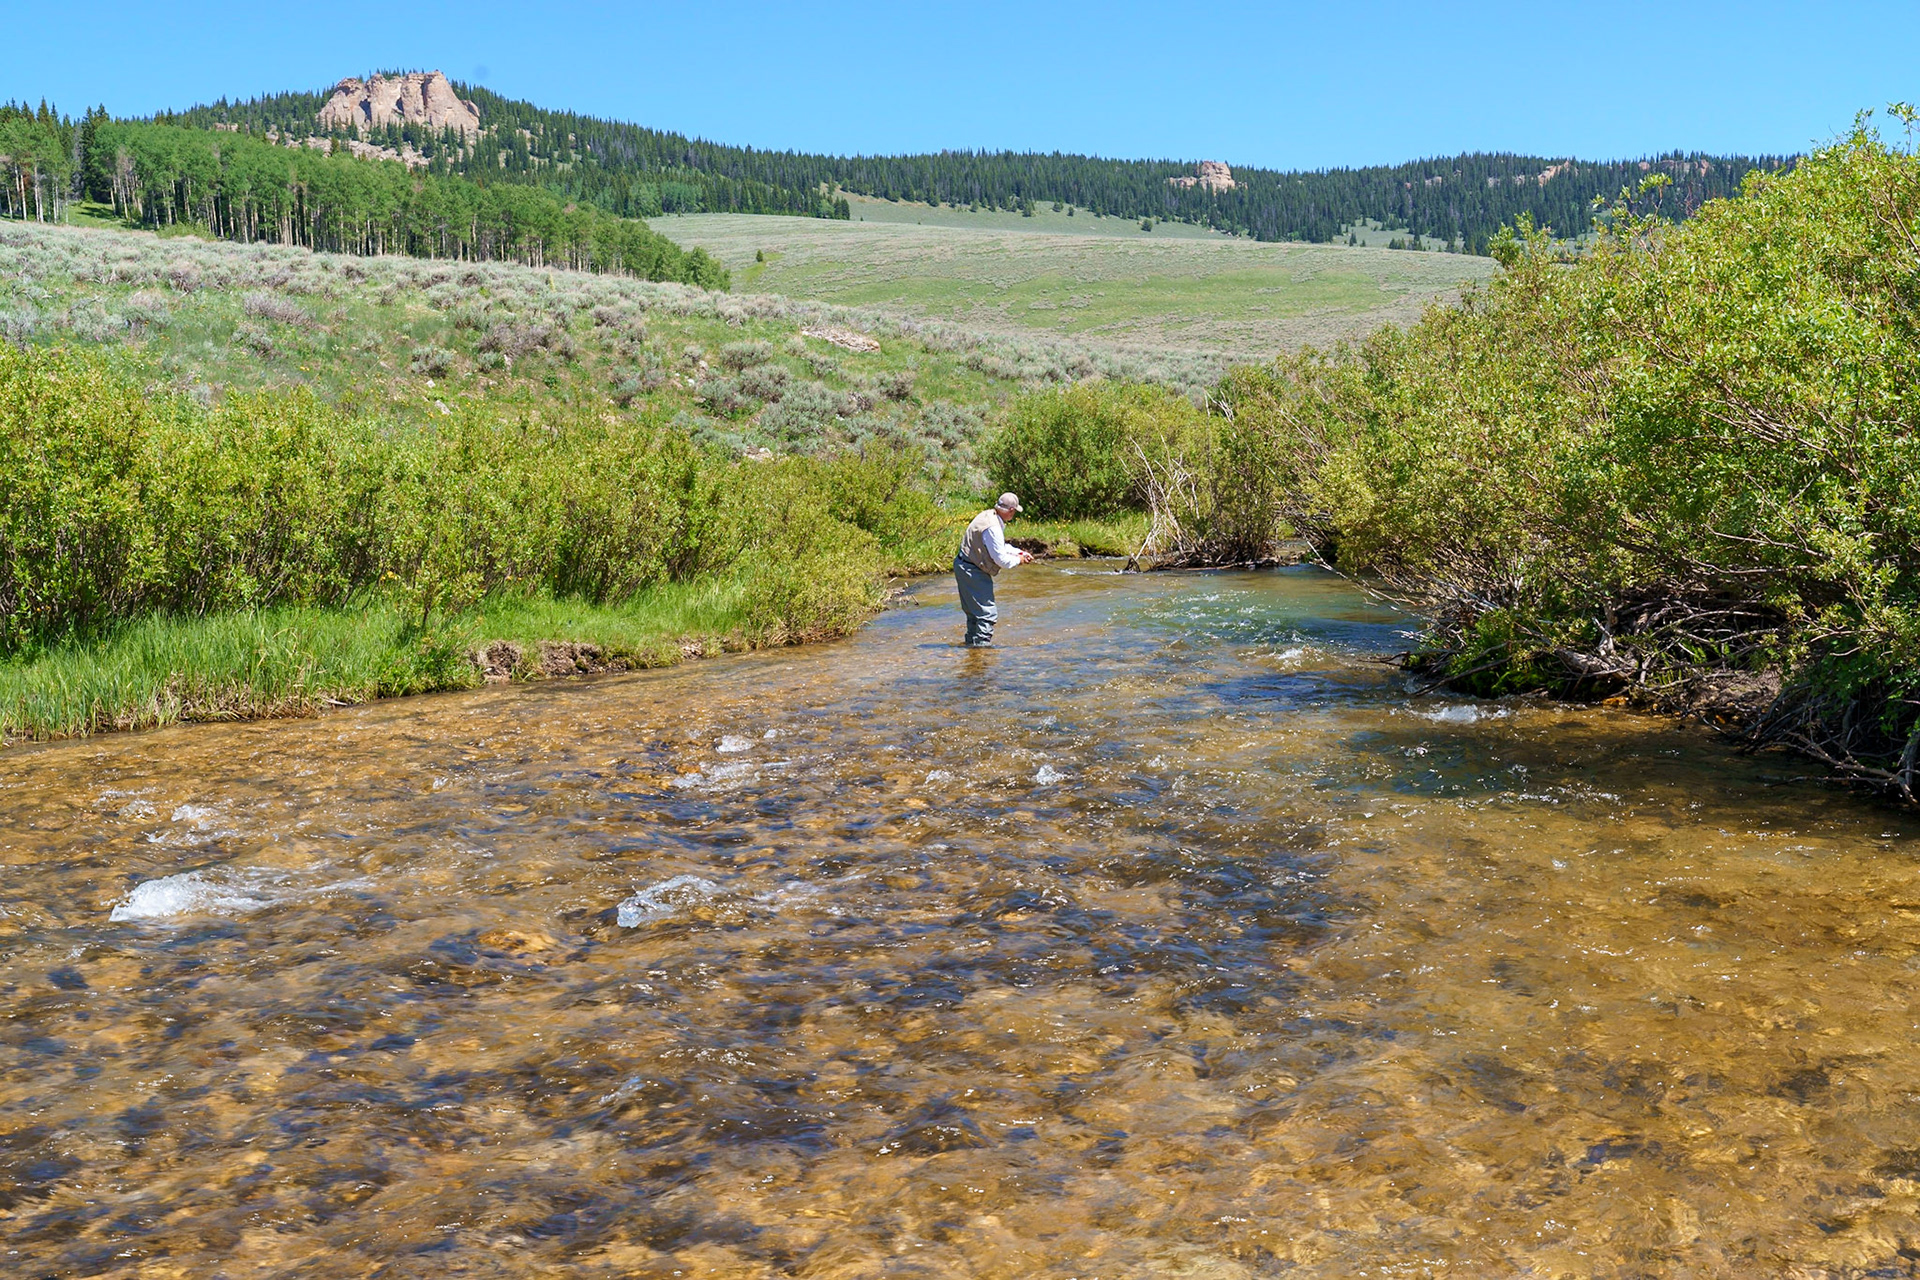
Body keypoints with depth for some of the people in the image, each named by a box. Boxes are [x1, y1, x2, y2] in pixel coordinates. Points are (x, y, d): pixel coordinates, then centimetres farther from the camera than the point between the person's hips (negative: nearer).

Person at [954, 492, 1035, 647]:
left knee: (974, 610, 22)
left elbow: (1001, 546, 21)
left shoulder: (989, 516, 7)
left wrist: (1020, 552, 13)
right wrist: (1018, 560, -3)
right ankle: (981, 644, -8)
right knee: (988, 612, -8)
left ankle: (972, 642, 33)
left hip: (964, 566, 11)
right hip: (972, 571, -11)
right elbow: (1001, 559, -21)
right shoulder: (992, 528, -26)